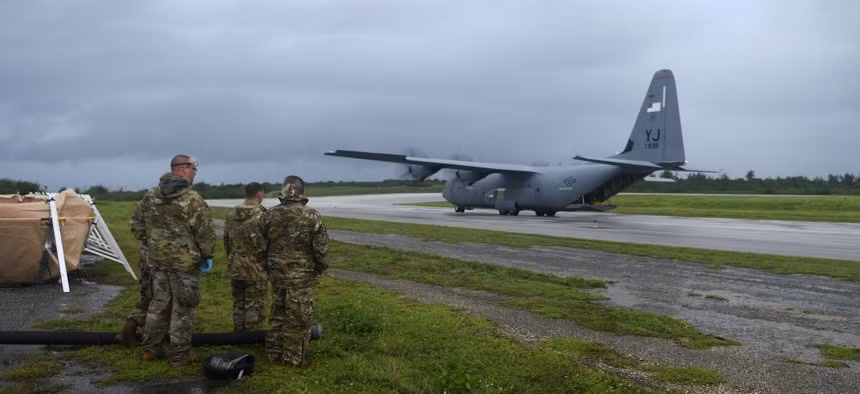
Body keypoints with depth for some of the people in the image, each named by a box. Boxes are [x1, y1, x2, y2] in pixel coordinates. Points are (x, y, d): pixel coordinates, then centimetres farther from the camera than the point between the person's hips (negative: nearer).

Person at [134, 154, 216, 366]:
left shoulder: (153, 198, 8)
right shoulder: (191, 199, -18)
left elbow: (144, 225, 18)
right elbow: (205, 231, -17)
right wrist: (208, 255, -2)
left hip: (158, 260, 8)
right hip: (184, 261, -7)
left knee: (158, 303, 18)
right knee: (182, 308, 2)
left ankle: (150, 349, 26)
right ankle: (179, 355, 9)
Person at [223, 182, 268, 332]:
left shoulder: (231, 215, 5)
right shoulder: (262, 217, -16)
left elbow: (226, 242, 13)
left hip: (235, 268, 6)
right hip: (256, 270, -6)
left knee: (238, 303, 17)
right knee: (255, 306, 3)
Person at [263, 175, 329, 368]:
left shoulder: (270, 215, -1)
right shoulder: (311, 216, -14)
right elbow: (321, 247, -11)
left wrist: (268, 267, 21)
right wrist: (321, 268, 5)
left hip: (277, 274, 5)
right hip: (301, 276, -4)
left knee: (278, 313, 18)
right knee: (298, 317, 5)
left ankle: (274, 353, 27)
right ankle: (294, 358, 11)